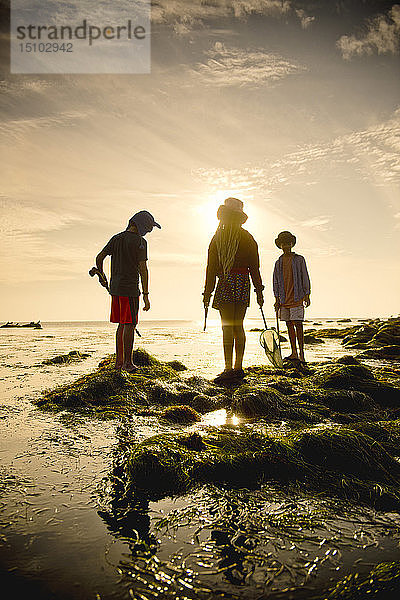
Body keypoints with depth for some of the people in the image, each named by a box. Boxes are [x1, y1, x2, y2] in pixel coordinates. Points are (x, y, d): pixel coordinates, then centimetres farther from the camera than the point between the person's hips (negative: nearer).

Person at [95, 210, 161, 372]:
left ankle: (119, 360, 17)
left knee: (122, 324, 13)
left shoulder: (116, 238, 12)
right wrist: (145, 295, -13)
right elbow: (143, 269, -13)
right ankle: (128, 362, -2)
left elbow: (99, 258, 14)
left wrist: (101, 274, 32)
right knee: (129, 325, -4)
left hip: (115, 288, 7)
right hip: (130, 289, -7)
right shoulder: (139, 241, -8)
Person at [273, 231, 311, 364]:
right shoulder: (278, 263, 12)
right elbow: (275, 281, 13)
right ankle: (294, 353, 12)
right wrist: (277, 299, 7)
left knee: (297, 324, -10)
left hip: (297, 297, -4)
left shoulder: (299, 259, 3)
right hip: (284, 299, 4)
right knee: (289, 325, 6)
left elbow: (305, 277, 2)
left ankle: (301, 353, -6)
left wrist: (307, 295, -5)